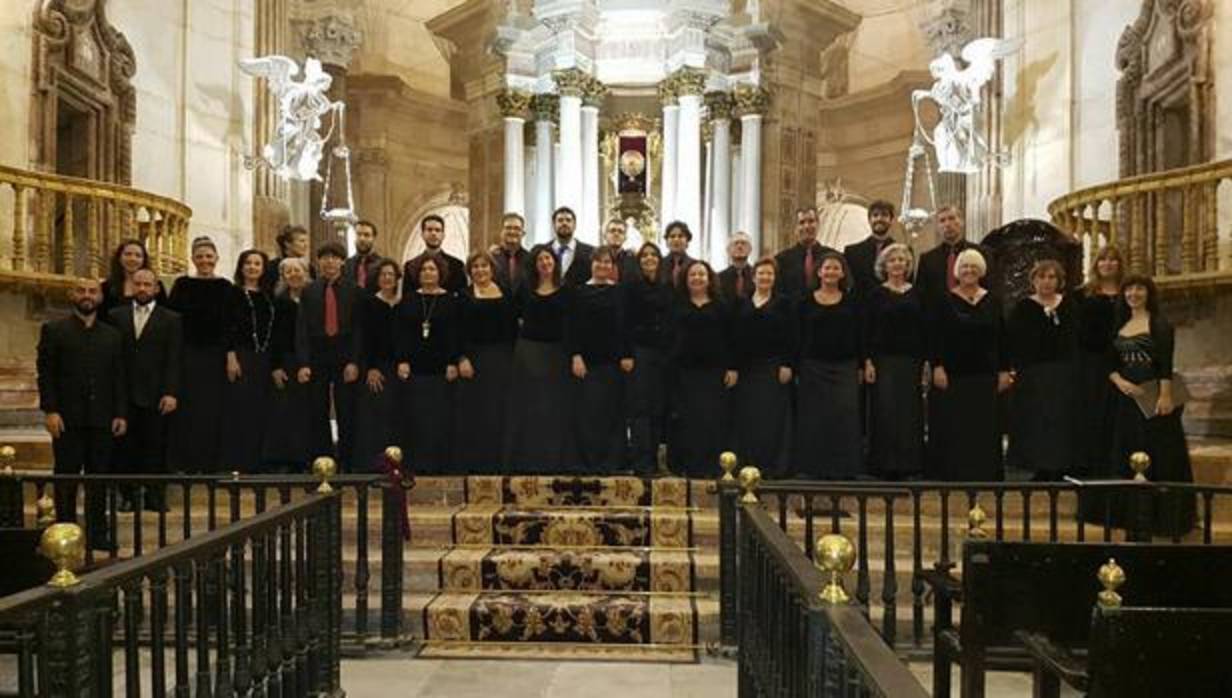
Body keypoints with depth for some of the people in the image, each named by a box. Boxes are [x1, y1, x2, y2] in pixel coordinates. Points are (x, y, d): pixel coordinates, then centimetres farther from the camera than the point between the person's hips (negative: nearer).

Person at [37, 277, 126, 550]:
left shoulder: (112, 335, 13)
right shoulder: (53, 330, 5)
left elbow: (119, 377, 11)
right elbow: (45, 374, -1)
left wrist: (121, 413, 3)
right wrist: (50, 410, -10)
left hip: (102, 419, 3)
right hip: (67, 418, -2)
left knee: (100, 477, 4)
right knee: (66, 477, 2)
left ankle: (98, 532, 10)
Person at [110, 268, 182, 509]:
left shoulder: (171, 319, 6)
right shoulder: (116, 316, 11)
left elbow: (173, 360, 0)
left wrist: (171, 393, -8)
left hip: (155, 395, -2)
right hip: (124, 394, 2)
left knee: (155, 447, 1)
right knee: (125, 446, 4)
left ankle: (154, 496, 8)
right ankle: (127, 495, 13)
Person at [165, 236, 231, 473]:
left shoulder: (225, 287, 5)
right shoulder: (182, 285, 3)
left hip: (216, 355, 1)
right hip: (189, 354, 0)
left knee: (213, 408, 4)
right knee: (188, 408, 1)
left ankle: (212, 461, 12)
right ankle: (189, 460, 9)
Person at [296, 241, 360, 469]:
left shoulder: (354, 291, 3)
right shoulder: (309, 291, 8)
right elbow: (302, 329, 3)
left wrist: (354, 362, -10)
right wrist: (303, 363, -6)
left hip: (345, 358, -2)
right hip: (317, 358, 2)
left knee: (347, 416, 1)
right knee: (317, 416, 3)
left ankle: (347, 465, 8)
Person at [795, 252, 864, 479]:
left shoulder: (851, 302, 8)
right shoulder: (807, 302, 5)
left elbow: (859, 337, 8)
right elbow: (800, 337, 4)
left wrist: (861, 366, 2)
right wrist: (797, 368, -1)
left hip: (845, 367, 0)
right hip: (814, 367, 0)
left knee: (845, 414, -7)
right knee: (816, 418, 0)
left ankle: (845, 468, 0)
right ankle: (818, 467, 8)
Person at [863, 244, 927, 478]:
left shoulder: (916, 294, 9)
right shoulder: (877, 294, 3)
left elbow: (924, 330, 9)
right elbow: (867, 331, 0)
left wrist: (926, 362, 2)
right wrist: (868, 361, -8)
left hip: (911, 360, 2)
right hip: (884, 359, -2)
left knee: (910, 413, 3)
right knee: (885, 412, -4)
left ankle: (907, 464, 11)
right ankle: (885, 466, 3)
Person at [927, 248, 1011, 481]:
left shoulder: (992, 302, 8)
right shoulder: (946, 301, 0)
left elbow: (1001, 338, 9)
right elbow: (934, 337, -4)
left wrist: (1004, 370, 4)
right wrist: (937, 366, -12)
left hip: (985, 376, 3)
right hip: (952, 375, -3)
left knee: (984, 429, 6)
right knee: (951, 429, 0)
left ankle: (984, 475, 14)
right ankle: (950, 475, 9)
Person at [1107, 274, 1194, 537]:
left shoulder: (1159, 323, -4)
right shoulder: (1120, 325, 13)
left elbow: (1166, 363, -13)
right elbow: (1111, 363, 11)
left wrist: (1165, 395, -23)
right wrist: (1119, 381, -8)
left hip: (1154, 397, -6)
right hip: (1128, 398, 6)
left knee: (1160, 456, -3)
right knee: (1128, 456, 10)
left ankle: (1165, 515, 4)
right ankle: (1134, 513, 20)